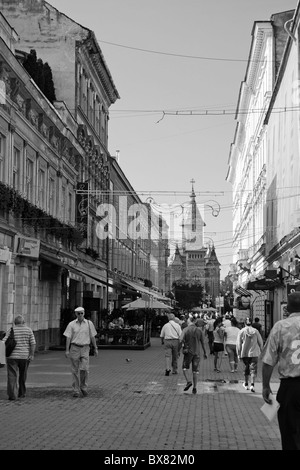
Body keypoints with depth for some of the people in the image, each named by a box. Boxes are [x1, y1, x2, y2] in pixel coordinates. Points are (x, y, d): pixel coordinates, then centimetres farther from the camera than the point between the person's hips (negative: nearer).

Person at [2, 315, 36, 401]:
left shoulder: (11, 330, 0)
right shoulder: (28, 330, 3)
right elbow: (33, 343, -4)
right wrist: (32, 354, -4)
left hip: (12, 356, -2)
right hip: (25, 356, 2)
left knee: (12, 376, -3)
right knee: (23, 375, 17)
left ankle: (12, 395, -13)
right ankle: (21, 393, 26)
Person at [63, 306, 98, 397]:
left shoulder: (89, 323, 5)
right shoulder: (71, 324, 2)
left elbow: (92, 337, 10)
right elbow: (68, 338, 1)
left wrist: (95, 348, 8)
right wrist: (67, 350, -6)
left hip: (85, 349, 0)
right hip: (74, 348, 0)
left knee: (84, 369, -12)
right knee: (75, 370, 2)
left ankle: (83, 387, 9)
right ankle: (76, 390, 8)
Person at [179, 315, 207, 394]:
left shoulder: (185, 330, -7)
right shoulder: (199, 330, -1)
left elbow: (181, 341, -15)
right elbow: (202, 342, 3)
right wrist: (205, 353, 12)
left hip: (188, 352, -2)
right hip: (197, 352, 2)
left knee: (185, 368, 12)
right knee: (195, 370, 9)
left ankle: (189, 381, -9)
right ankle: (194, 387, 9)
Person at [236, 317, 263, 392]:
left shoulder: (241, 331, -3)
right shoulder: (256, 331, 0)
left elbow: (238, 344, -4)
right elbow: (260, 342, 6)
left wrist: (238, 354, 1)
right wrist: (261, 351, 19)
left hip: (245, 353, 1)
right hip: (254, 353, -1)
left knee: (246, 367, 18)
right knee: (253, 368, -2)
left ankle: (246, 384, 30)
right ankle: (252, 384, -20)